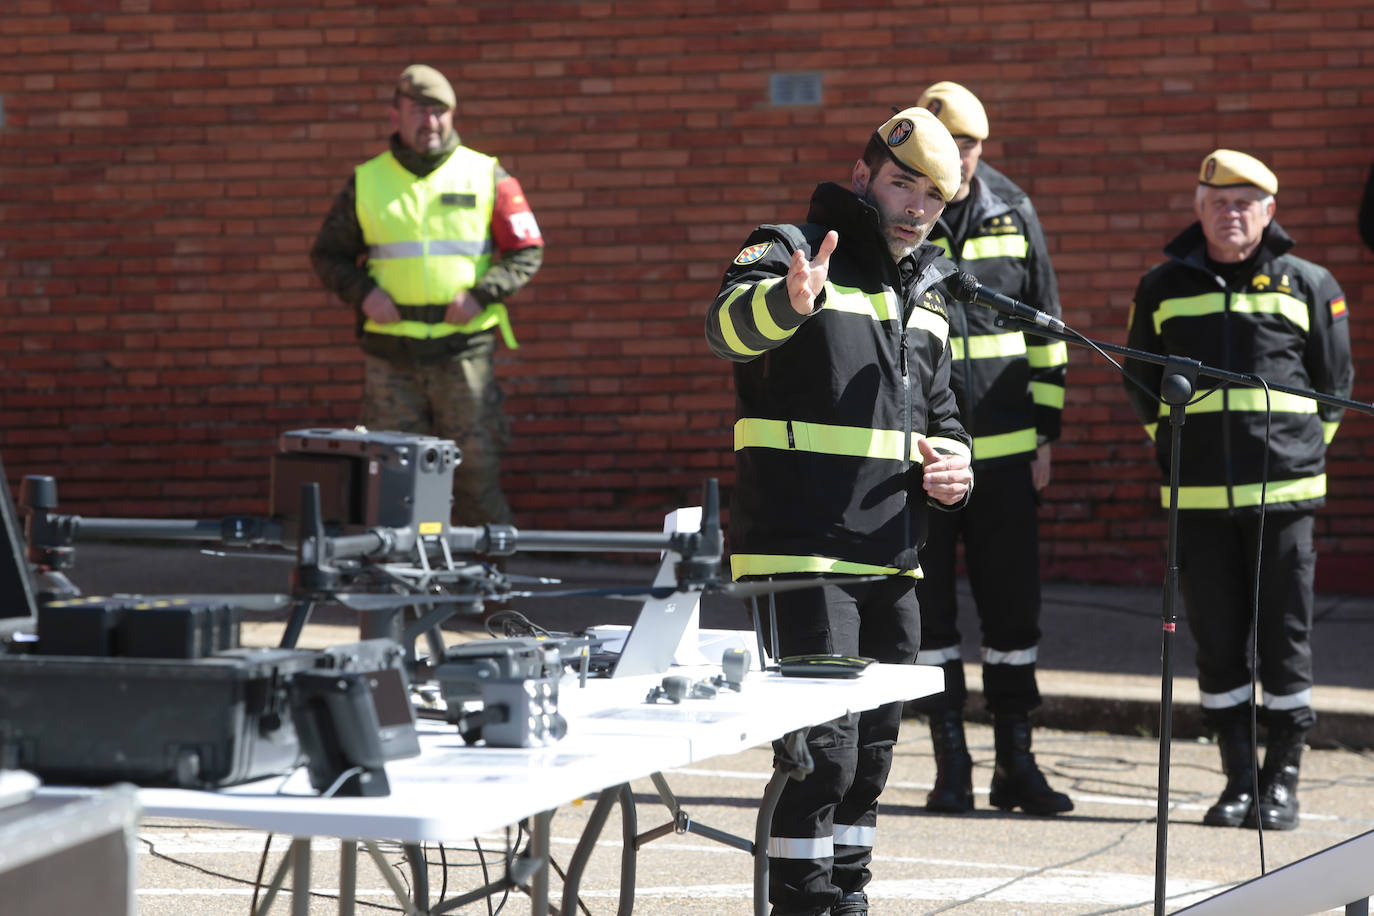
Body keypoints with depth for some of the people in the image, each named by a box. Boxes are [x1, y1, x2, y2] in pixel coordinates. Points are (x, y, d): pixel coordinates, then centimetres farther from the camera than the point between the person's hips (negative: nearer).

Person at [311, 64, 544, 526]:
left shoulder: (486, 176, 6)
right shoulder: (366, 181, 9)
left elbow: (527, 253, 6)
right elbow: (328, 254, 15)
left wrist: (480, 295, -9)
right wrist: (363, 292, -4)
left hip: (464, 347, -1)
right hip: (390, 355, 1)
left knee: (476, 468, -3)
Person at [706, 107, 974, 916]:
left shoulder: (926, 291, 18)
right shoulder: (789, 252, -6)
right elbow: (730, 327, -28)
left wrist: (954, 467, 6)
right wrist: (789, 300, -52)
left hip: (893, 561, 8)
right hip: (802, 553, -8)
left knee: (872, 749, 14)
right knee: (821, 746, -11)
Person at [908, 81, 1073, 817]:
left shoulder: (1013, 213, 6)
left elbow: (1046, 328, 11)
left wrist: (1045, 431, 8)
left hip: (1003, 446, 2)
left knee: (1013, 608, 5)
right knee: (929, 611, 3)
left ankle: (1016, 762, 14)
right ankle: (951, 766, 11)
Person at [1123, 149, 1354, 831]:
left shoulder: (1308, 286, 5)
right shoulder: (1163, 289, 9)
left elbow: (1334, 386, 14)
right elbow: (1141, 383, 20)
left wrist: (1298, 449, 12)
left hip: (1283, 492, -2)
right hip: (1197, 495, 2)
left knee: (1285, 635, -1)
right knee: (1217, 639, 3)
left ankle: (1283, 779, 8)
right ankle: (1238, 780, 11)